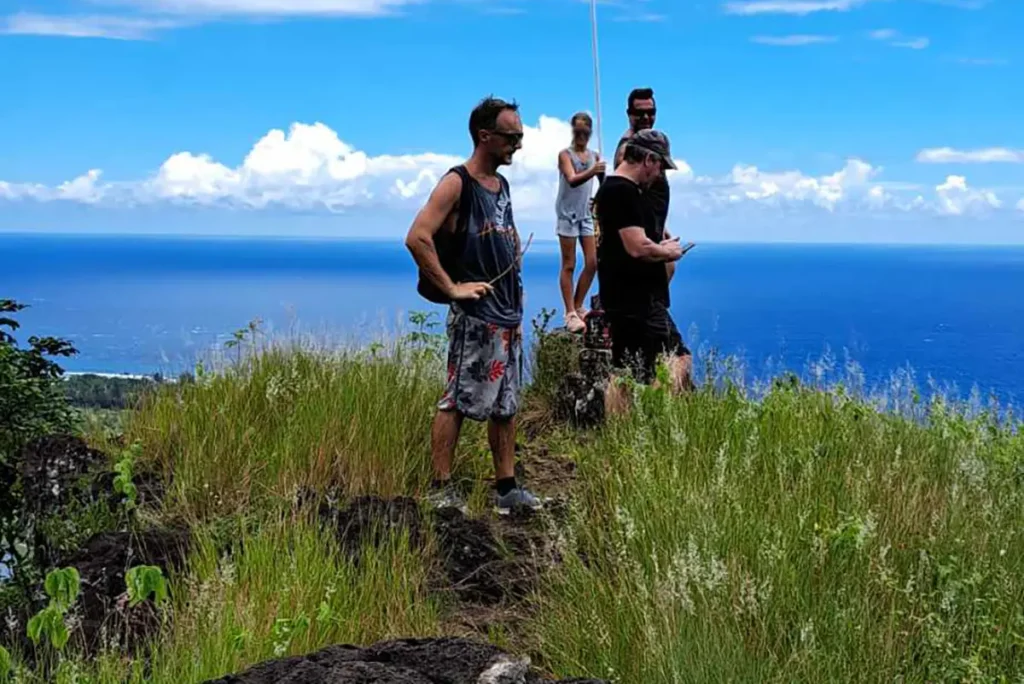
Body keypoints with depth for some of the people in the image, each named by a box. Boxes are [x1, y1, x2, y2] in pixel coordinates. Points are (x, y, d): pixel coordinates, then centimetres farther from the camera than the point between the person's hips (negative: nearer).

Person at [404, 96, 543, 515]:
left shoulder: (502, 185, 15)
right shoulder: (457, 183, -10)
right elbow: (417, 238, -20)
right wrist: (452, 287, -17)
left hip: (509, 315, 8)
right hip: (475, 315, -8)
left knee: (506, 404, 11)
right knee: (457, 401, -3)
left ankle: (507, 487, 18)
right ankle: (441, 488, 5)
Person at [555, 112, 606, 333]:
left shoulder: (594, 156, 8)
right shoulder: (565, 154, -8)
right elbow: (572, 180, -26)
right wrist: (591, 172, -42)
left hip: (587, 215, 6)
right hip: (568, 214, -6)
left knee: (592, 263, 4)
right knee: (569, 265, -3)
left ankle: (578, 307, 16)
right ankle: (570, 313, -1)